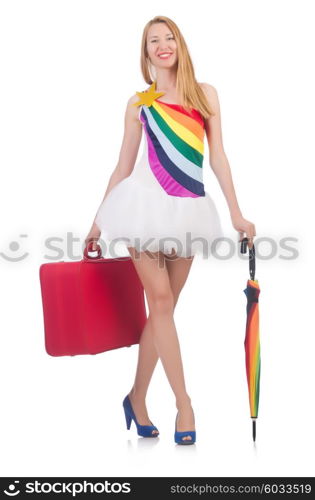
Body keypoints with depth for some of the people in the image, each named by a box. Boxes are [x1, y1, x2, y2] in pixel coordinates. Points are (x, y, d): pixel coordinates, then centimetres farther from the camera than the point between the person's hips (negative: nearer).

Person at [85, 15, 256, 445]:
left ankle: (138, 398, 17)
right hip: (148, 203, -2)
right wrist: (99, 222, 12)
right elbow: (123, 167, 11)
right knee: (161, 301, -6)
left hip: (188, 208, 2)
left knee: (163, 306, 5)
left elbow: (218, 156, 7)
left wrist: (236, 213, 2)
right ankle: (184, 403, 2)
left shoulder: (205, 94, 9)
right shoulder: (138, 103, 6)